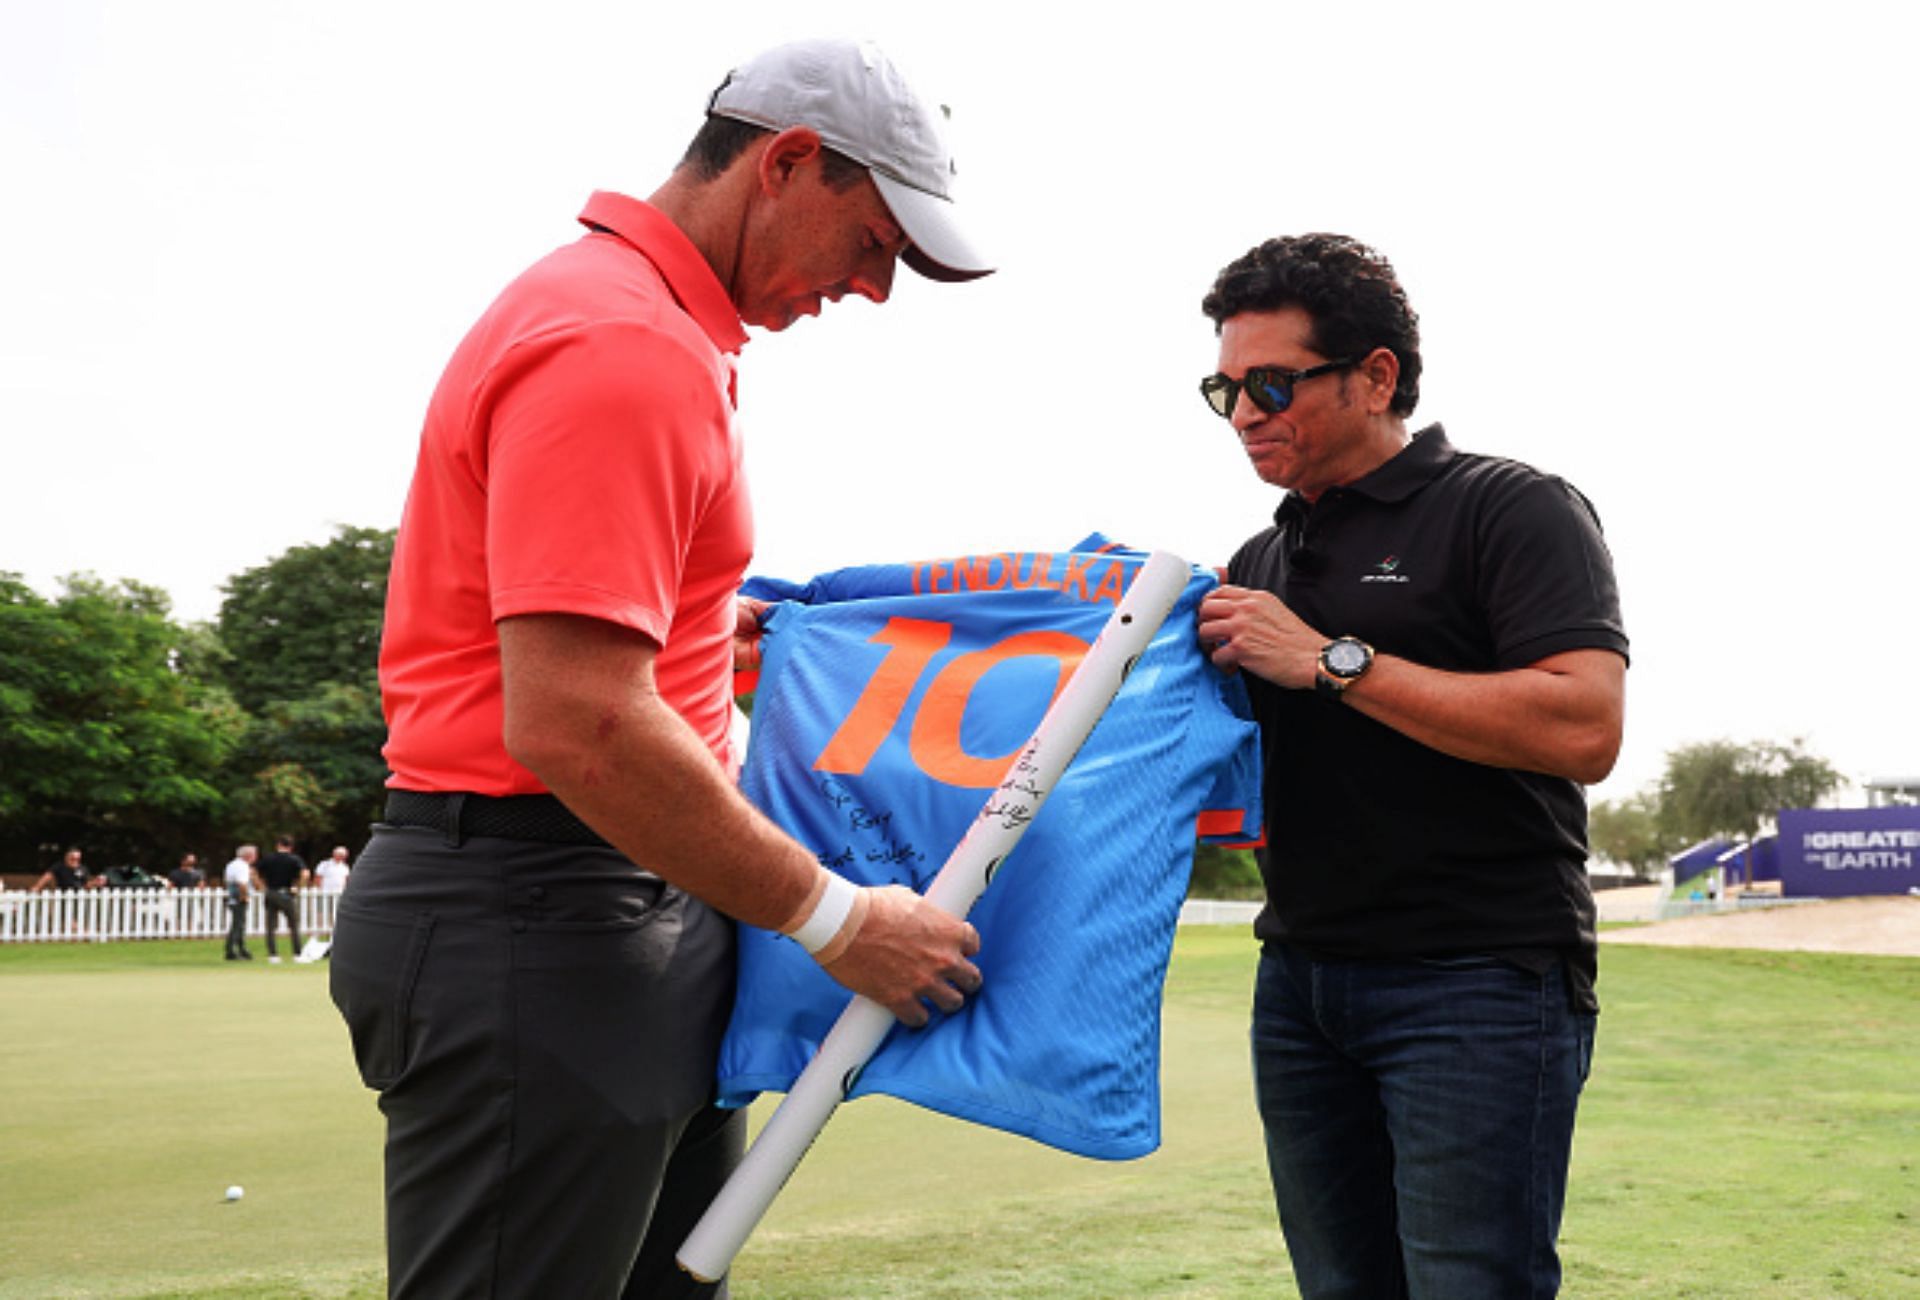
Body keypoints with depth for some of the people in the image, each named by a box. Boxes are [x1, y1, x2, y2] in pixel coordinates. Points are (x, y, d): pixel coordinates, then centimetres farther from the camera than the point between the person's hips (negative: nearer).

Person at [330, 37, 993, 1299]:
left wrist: (718, 630, 19)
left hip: (646, 907, 10)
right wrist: (831, 915, -17)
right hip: (536, 920, -10)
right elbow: (573, 726, -26)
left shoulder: (661, 330, 16)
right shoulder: (621, 348, -18)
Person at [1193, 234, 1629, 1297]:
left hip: (1483, 980, -7)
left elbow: (1584, 729, -19)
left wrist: (1331, 660, -17)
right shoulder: (1260, 562, 17)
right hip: (1299, 979, 7)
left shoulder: (1512, 509, -4)